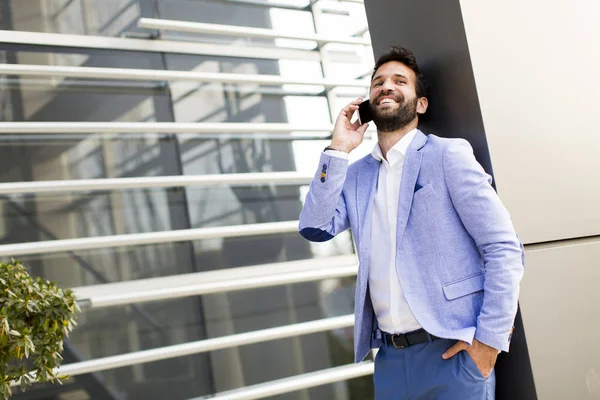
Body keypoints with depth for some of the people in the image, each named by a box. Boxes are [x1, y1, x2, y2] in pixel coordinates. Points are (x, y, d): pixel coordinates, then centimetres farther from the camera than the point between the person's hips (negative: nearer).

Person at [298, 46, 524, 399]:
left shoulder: (447, 155, -4)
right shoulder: (356, 174, 12)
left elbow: (505, 249, -9)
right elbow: (316, 228, -3)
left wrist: (490, 338, -14)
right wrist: (338, 150, -3)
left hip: (451, 352, -4)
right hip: (389, 357, 5)